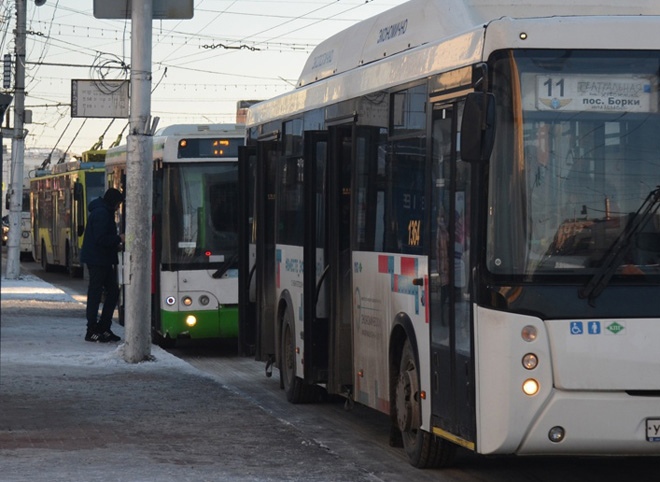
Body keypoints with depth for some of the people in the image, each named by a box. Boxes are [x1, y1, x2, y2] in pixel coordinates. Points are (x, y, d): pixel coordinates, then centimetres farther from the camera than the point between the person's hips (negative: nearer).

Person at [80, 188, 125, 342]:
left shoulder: (104, 212, 16)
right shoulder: (100, 214, -17)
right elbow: (101, 239, -23)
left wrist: (115, 243, 11)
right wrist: (118, 239, -13)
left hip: (104, 260, 11)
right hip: (97, 260, -11)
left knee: (113, 291, 12)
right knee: (95, 294, -4)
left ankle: (103, 328, 17)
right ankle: (92, 332, 1)